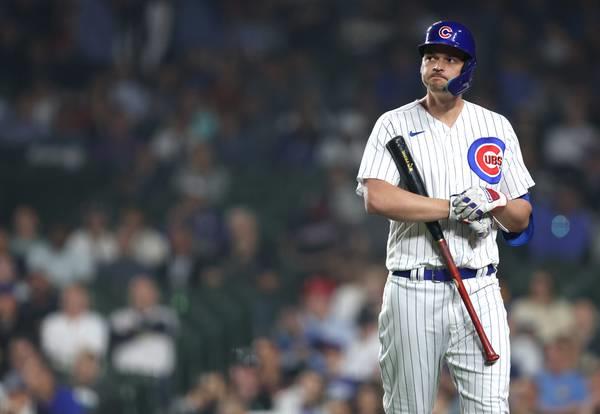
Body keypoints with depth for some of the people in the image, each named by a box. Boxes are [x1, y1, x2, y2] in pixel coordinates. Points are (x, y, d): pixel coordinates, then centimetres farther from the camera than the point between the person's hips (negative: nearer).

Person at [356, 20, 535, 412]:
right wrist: (453, 207, -16)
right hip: (413, 291, -2)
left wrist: (496, 204, -10)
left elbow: (521, 219, 13)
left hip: (480, 291, 2)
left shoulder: (497, 127, 13)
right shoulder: (395, 125, 3)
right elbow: (376, 198, -14)